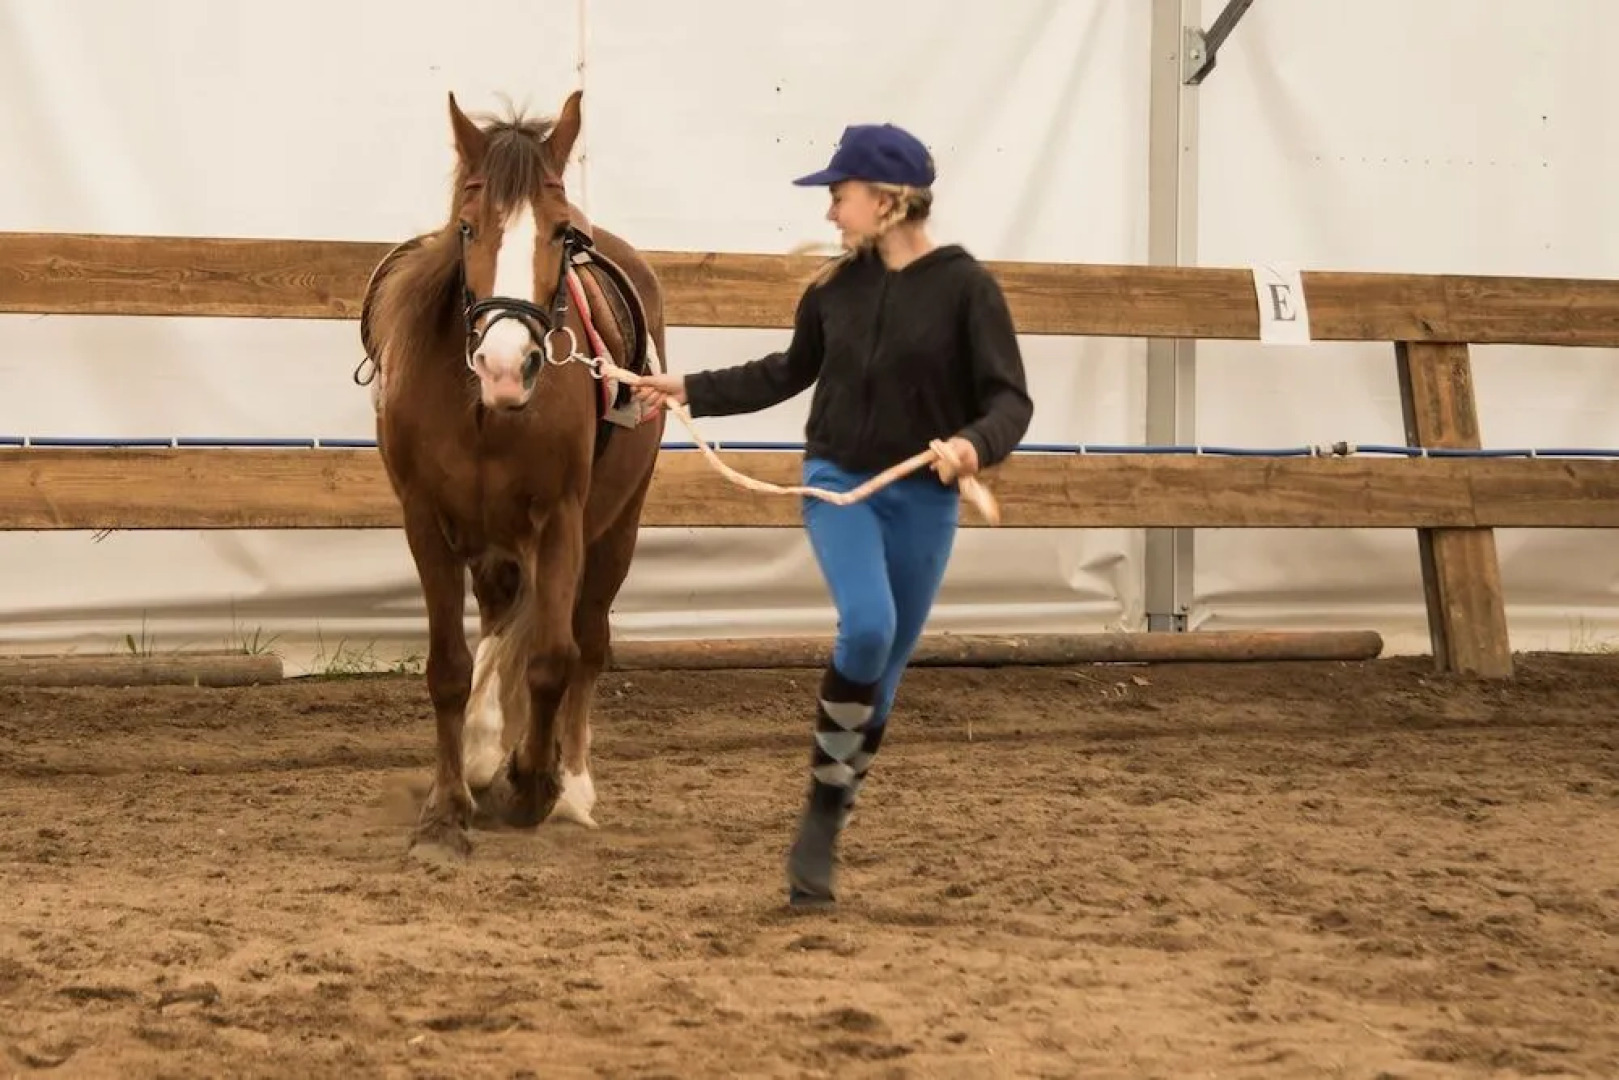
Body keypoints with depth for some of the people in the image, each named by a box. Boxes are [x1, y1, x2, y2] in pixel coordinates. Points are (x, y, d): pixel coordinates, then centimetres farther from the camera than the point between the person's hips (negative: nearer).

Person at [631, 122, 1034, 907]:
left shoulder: (965, 287, -10)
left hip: (923, 497, -1)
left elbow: (1010, 398, -11)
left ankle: (823, 838, 21)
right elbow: (790, 372, 17)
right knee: (866, 625, -25)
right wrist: (691, 392, 13)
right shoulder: (836, 285, 1)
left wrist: (976, 444, -31)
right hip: (838, 481, 1)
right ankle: (822, 801, -10)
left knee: (885, 671, 8)